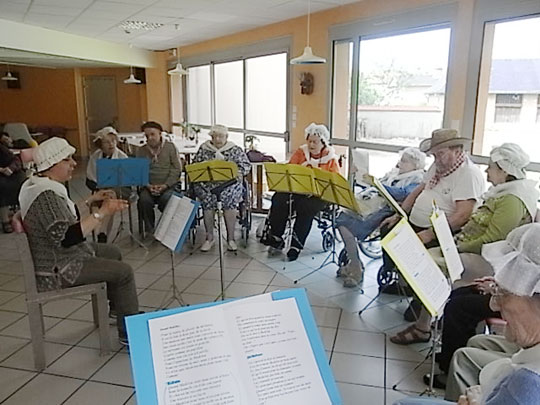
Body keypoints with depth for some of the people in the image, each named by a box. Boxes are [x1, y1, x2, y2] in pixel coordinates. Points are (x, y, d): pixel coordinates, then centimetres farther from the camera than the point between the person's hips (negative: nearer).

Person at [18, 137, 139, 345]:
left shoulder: (39, 184, 6)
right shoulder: (46, 195, -27)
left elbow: (63, 215, 19)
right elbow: (67, 236, -33)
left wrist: (92, 199, 16)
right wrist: (102, 213, -31)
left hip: (58, 254, 11)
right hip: (57, 269, -11)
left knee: (113, 253, 22)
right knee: (124, 271, -13)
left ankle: (118, 307, 37)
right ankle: (128, 332, -1)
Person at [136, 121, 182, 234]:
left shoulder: (170, 147, 5)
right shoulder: (141, 151, 13)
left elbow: (177, 168, -1)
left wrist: (165, 185, -13)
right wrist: (148, 185, -12)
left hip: (168, 185, -2)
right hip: (149, 186, 2)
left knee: (166, 199, -32)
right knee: (144, 200, -28)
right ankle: (149, 231, -11)